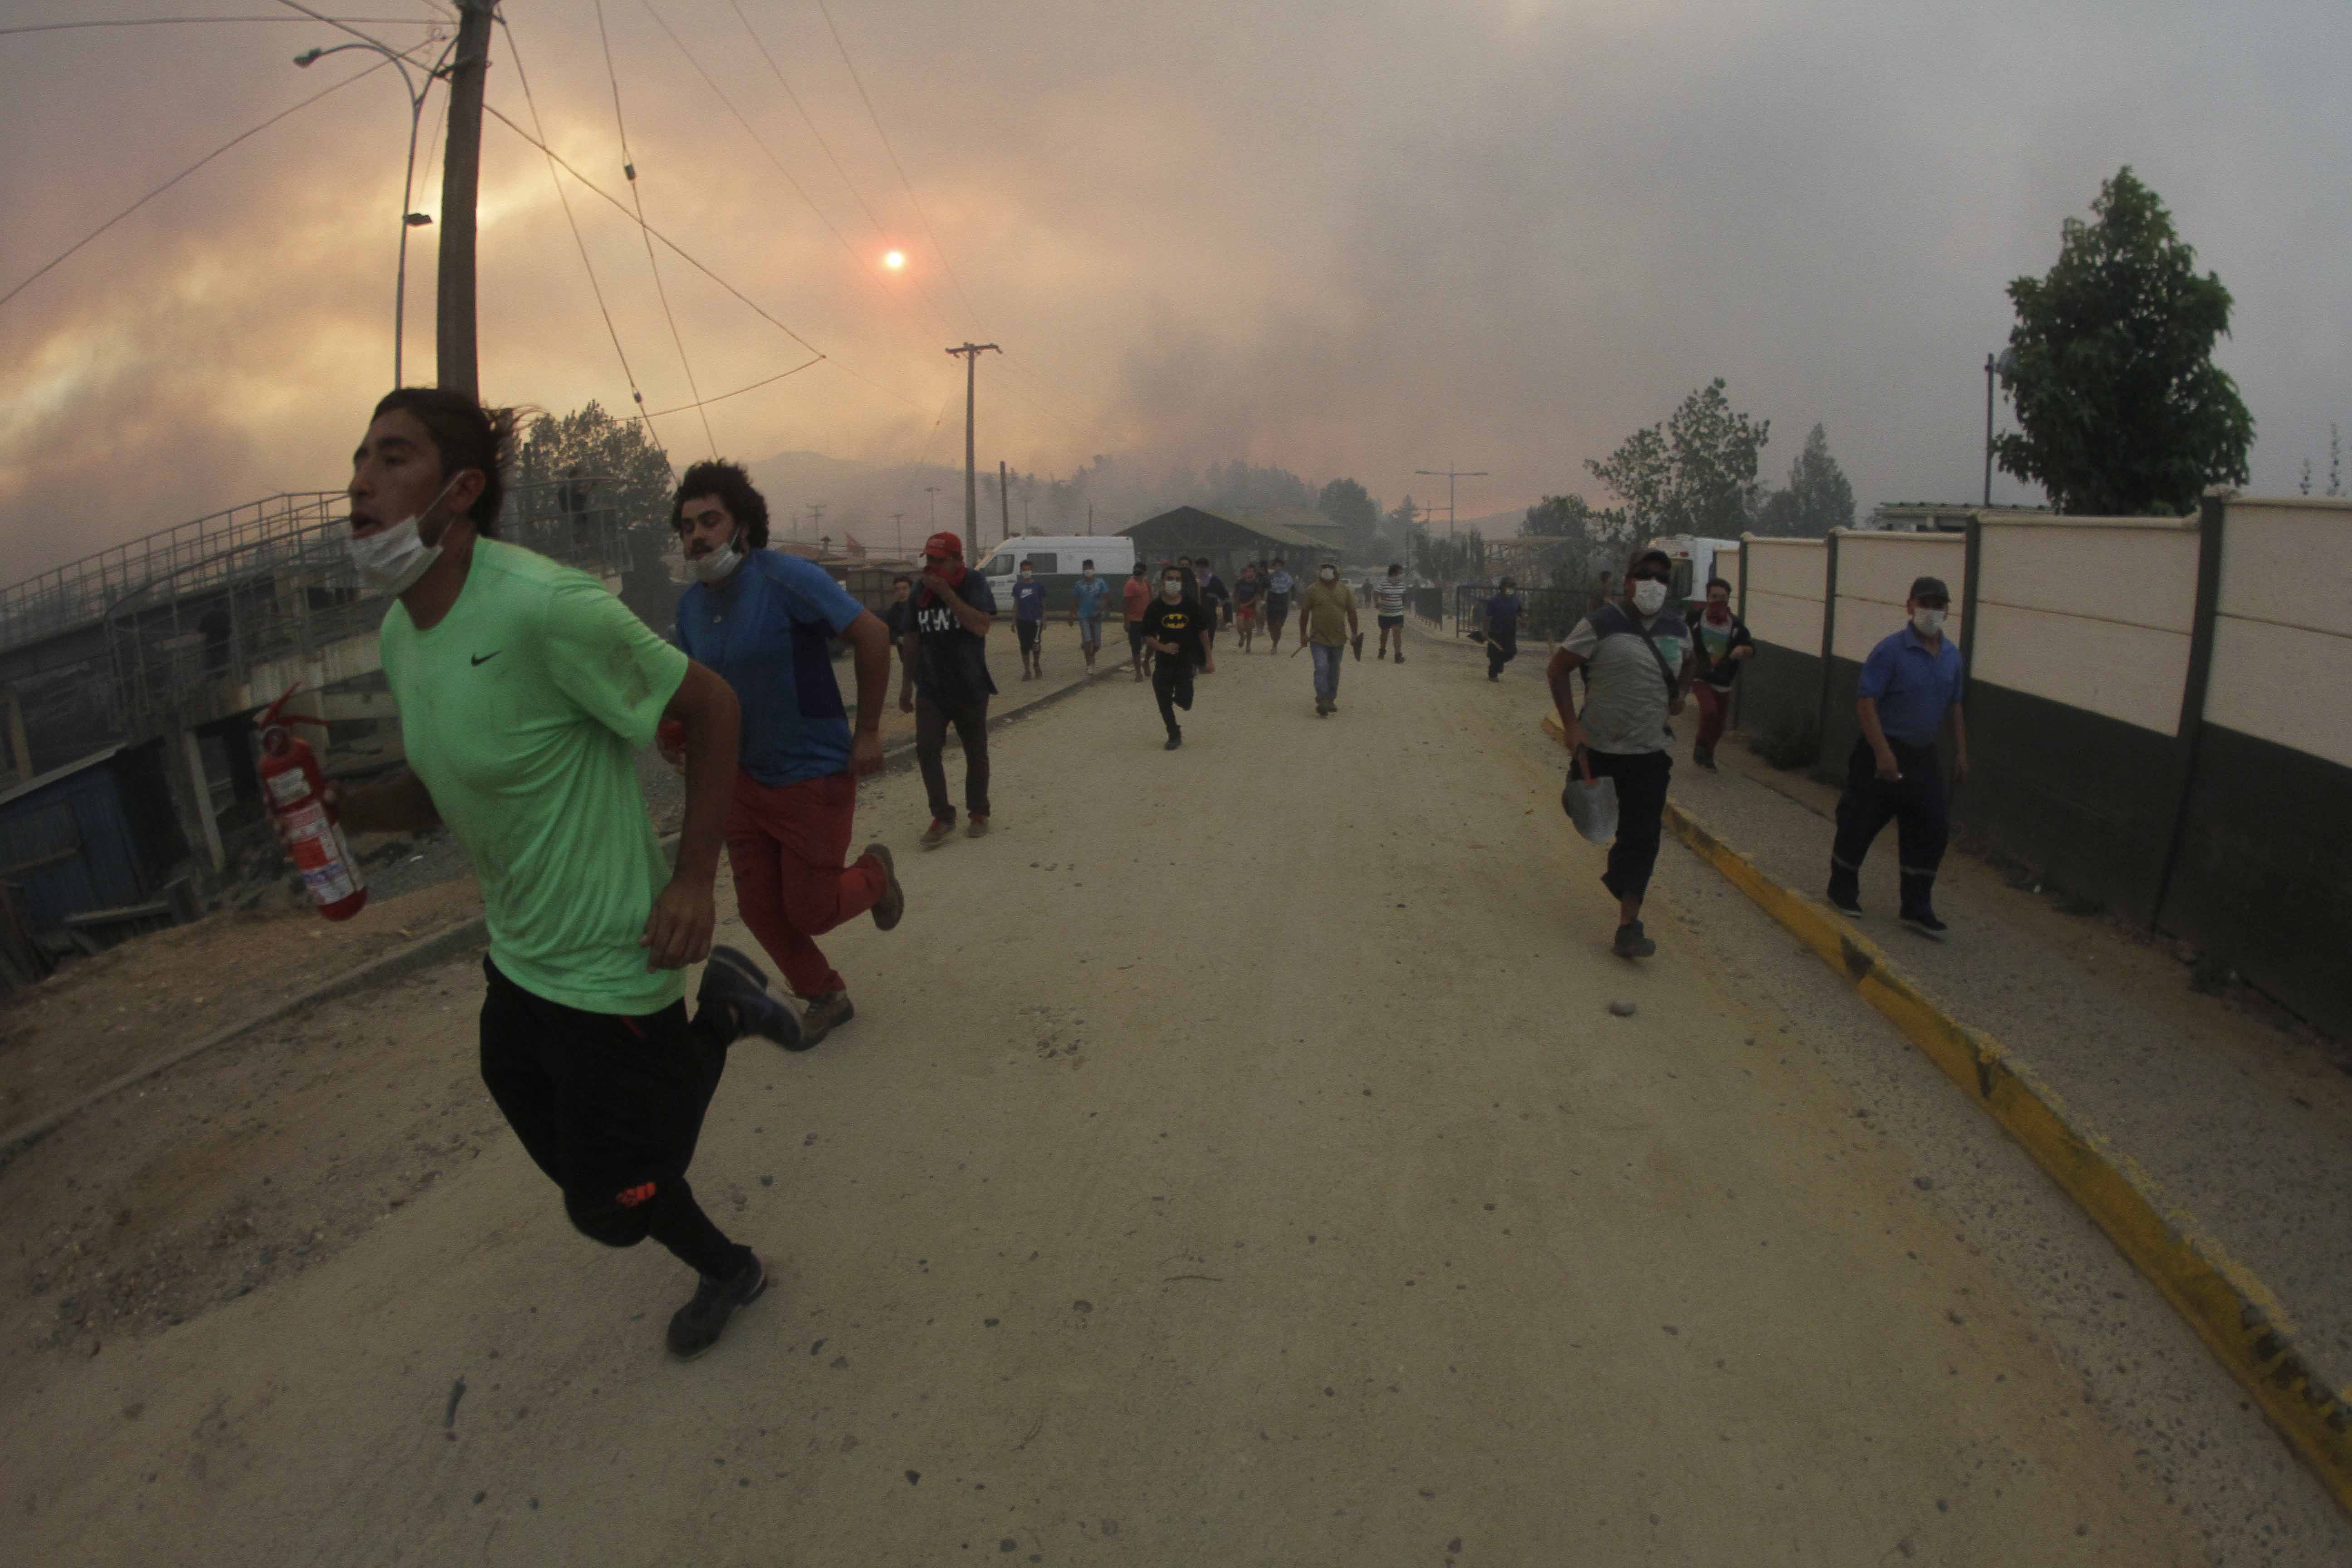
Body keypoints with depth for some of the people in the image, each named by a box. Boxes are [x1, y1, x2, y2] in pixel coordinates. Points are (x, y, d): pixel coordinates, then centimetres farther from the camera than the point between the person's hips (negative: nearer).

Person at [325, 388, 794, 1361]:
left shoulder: (545, 605, -26)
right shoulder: (400, 633, 1)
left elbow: (708, 705, -17)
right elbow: (431, 793, 12)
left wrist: (695, 879, -18)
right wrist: (337, 804, -9)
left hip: (611, 970, -8)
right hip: (516, 958, 8)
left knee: (610, 1210, 7)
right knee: (578, 1165, 23)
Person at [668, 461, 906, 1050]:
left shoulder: (787, 577, -20)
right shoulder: (691, 603, 2)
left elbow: (872, 634, -20)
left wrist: (868, 731, -18)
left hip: (814, 776, -7)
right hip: (746, 775, 7)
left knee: (809, 911, 3)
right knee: (758, 907, 12)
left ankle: (873, 873, 36)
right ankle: (824, 998, 35)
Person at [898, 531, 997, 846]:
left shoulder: (974, 582, -10)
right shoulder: (921, 590, 2)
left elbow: (981, 626, -25)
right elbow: (913, 638, 9)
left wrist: (946, 592, -26)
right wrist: (907, 683, 10)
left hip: (970, 687, -3)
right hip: (930, 688, 3)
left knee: (975, 753, 8)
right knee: (926, 750, -7)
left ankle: (978, 813, 23)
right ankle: (943, 816, 2)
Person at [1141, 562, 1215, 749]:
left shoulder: (1192, 605, -5)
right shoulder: (1155, 608, -6)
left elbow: (1203, 632, 2)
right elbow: (1148, 636, -1)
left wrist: (1209, 659, 1)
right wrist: (1163, 647, -20)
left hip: (1186, 661, 0)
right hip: (1165, 662, 1)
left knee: (1185, 703, -3)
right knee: (1164, 701, 4)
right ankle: (1174, 735, 25)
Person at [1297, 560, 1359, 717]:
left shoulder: (1345, 591, 4)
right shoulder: (1313, 590, -3)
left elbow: (1352, 613, 9)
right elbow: (1305, 613, 1)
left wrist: (1354, 633, 8)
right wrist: (1303, 634, 1)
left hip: (1338, 639, 3)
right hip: (1319, 639, -3)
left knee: (1334, 672, 12)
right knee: (1321, 669, -14)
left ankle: (1330, 701, 25)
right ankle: (1322, 702, -14)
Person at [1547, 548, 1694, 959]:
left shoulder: (1677, 629, 5)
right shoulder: (1601, 625, -11)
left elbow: (1686, 664, 28)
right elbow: (1558, 669, -9)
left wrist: (1677, 695, 9)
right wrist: (1571, 725, -17)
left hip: (1650, 751, 3)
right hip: (1598, 745, -3)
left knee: (1642, 837, -3)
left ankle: (1629, 926, 1)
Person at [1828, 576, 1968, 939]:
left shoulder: (1951, 655, 7)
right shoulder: (1890, 650, -14)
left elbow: (1954, 706, 18)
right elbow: (1865, 703, -18)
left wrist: (1961, 752, 14)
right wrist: (1883, 753, -25)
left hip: (1923, 756, 6)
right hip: (1882, 752, -6)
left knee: (1932, 830, 5)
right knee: (1860, 824, 4)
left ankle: (1917, 909, 14)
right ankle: (1843, 889, 26)